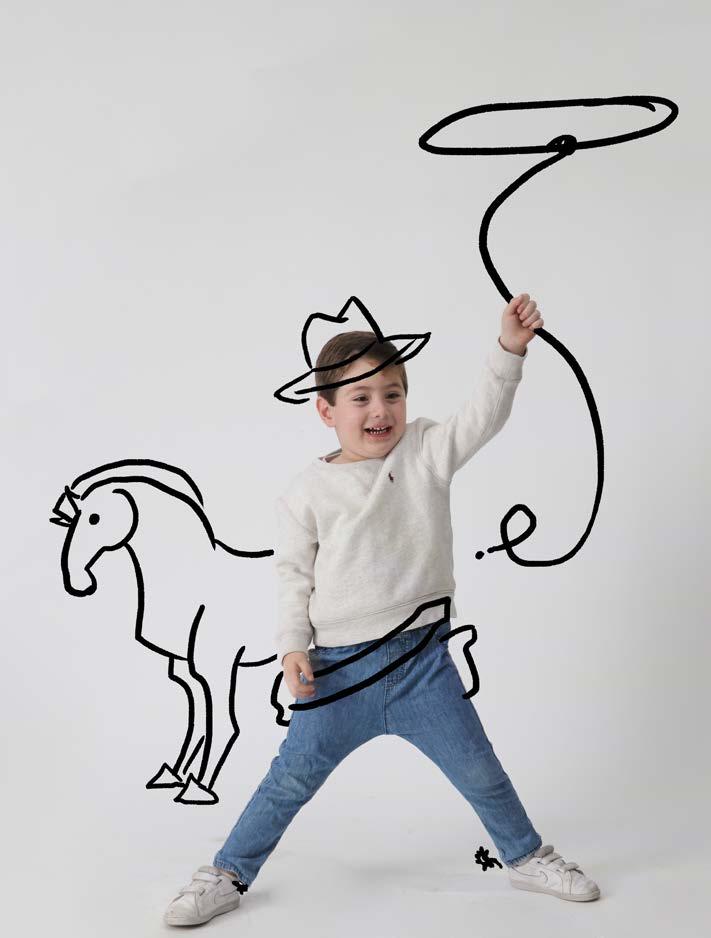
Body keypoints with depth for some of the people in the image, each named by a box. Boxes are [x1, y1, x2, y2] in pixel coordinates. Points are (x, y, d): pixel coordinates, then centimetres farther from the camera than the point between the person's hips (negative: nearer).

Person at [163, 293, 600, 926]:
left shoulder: (426, 452, -2)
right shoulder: (309, 492, -5)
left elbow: (482, 417, -14)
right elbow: (293, 573, 0)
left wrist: (509, 351, -28)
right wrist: (292, 645, -7)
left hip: (422, 659, 1)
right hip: (341, 666, -1)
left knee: (479, 771, 12)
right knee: (291, 780, 8)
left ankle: (527, 856, 37)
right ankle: (228, 876, 25)